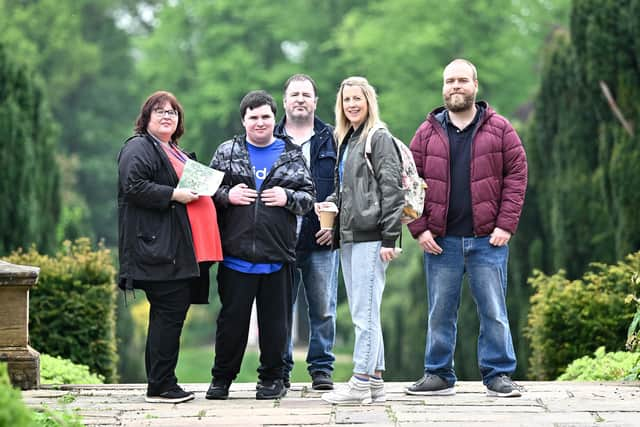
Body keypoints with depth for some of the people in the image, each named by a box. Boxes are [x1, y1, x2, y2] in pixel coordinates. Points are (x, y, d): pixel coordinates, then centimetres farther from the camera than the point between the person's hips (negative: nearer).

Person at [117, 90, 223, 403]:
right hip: (158, 247, -10)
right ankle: (160, 386, -6)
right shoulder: (139, 148, -5)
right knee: (169, 313, -11)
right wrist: (175, 195, -19)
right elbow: (134, 186, -18)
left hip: (181, 252, 10)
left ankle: (160, 383, 15)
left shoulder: (175, 152, 26)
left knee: (168, 315, 10)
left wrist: (199, 189, 17)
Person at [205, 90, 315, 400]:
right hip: (235, 255, 0)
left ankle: (272, 377, 19)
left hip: (277, 255, 0)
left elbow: (309, 197, 9)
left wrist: (287, 198, -10)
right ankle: (222, 377, 17)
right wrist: (227, 195, -8)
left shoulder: (292, 155, 9)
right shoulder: (226, 152, 8)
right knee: (232, 318, 5)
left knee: (275, 320, 6)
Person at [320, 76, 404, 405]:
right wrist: (331, 202, 9)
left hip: (370, 236, -9)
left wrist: (389, 239, -17)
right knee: (362, 313, 10)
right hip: (349, 237, 9)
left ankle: (362, 382, -6)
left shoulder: (379, 138, -6)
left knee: (365, 312, -8)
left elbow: (391, 189, -12)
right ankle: (375, 381, 15)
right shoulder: (345, 140, 19)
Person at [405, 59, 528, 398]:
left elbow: (517, 175, 0)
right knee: (440, 313, 7)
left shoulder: (499, 129, 4)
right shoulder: (427, 133, 7)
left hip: (487, 240, -1)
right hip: (440, 241, 2)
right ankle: (438, 375, 16)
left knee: (494, 312, 1)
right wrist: (419, 229, -4)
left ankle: (499, 375, 8)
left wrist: (506, 225, -8)